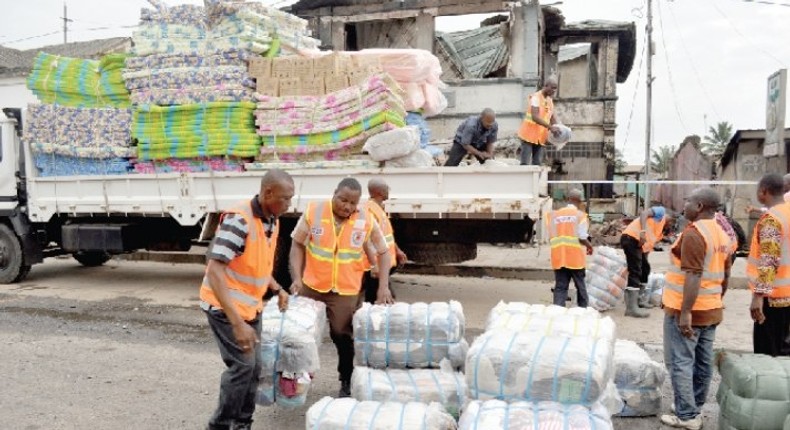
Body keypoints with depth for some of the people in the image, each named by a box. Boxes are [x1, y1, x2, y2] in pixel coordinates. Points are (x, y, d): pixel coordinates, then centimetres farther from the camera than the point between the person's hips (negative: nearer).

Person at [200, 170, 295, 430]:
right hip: (225, 305, -8)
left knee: (254, 366, 12)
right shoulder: (238, 220, -26)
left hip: (251, 305, 8)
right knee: (243, 364, -11)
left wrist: (277, 289, 7)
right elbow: (214, 271, -30)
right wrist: (237, 323, -35)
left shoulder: (273, 221, 2)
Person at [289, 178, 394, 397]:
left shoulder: (367, 222, -10)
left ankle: (347, 382, 24)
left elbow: (383, 253, 0)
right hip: (311, 286, 2)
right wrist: (297, 278, -9)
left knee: (342, 334, 3)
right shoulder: (313, 212, -10)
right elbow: (298, 245, 0)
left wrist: (383, 287, -8)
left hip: (345, 291, -1)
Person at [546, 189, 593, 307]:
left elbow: (550, 237, 6)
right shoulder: (580, 215, -3)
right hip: (575, 257, -2)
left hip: (558, 257, 2)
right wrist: (589, 246, 10)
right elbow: (582, 237, -9)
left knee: (560, 286, 4)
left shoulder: (554, 214, 6)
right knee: (580, 285, 12)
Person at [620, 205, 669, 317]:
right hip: (631, 238, -10)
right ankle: (631, 308, -13)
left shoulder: (660, 231, 28)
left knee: (645, 268, 21)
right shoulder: (661, 212, 4)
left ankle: (640, 299, 33)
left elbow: (650, 244, 26)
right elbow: (644, 214, -15)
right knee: (635, 272, -11)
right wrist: (643, 231, -29)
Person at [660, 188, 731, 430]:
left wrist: (685, 312, -24)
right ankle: (694, 409, 25)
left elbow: (694, 275, -24)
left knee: (680, 363, 0)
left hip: (686, 311, -8)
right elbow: (725, 276, 15)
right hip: (711, 310, 9)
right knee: (702, 363, 14)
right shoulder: (722, 235, 10)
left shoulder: (694, 233, -18)